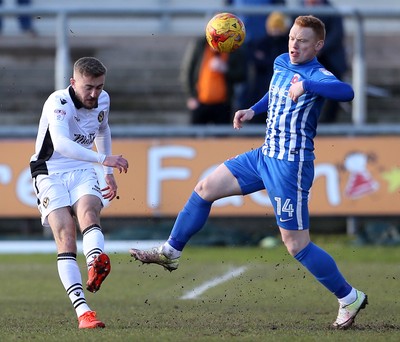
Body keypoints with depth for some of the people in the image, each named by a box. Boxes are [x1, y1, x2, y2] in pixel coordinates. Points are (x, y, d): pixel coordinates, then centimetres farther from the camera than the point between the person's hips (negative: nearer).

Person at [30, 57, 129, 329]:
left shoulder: (103, 100, 3)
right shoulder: (58, 103, -20)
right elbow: (61, 144, -39)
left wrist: (109, 173, 25)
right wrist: (103, 159, -48)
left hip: (83, 172, 4)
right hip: (51, 173, -4)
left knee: (89, 213, -29)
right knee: (66, 238, -19)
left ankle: (96, 263, -59)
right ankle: (82, 311, -27)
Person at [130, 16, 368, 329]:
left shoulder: (317, 75, -18)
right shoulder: (281, 63, 7)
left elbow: (346, 92, -41)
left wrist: (307, 85, -52)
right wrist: (253, 111, 18)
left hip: (291, 165, -8)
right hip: (265, 156, 8)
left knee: (296, 244, -5)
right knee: (205, 189, 12)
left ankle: (350, 298, 9)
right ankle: (171, 252, 28)